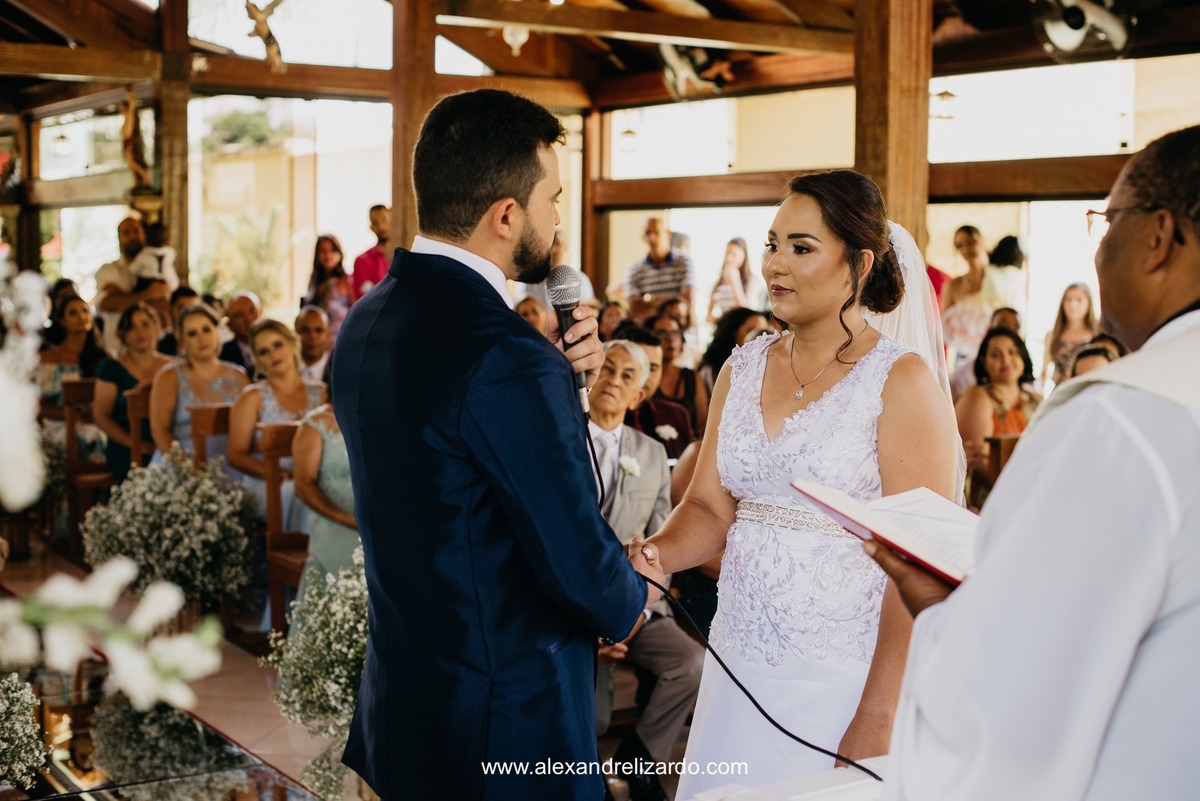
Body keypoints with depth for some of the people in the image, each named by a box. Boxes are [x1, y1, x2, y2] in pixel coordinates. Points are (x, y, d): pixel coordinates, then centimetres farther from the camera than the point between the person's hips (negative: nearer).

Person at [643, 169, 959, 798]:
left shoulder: (901, 381, -9)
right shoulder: (742, 370, 8)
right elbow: (709, 509, 7)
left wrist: (876, 721, -19)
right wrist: (650, 556, -15)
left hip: (843, 684, -5)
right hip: (739, 670, 5)